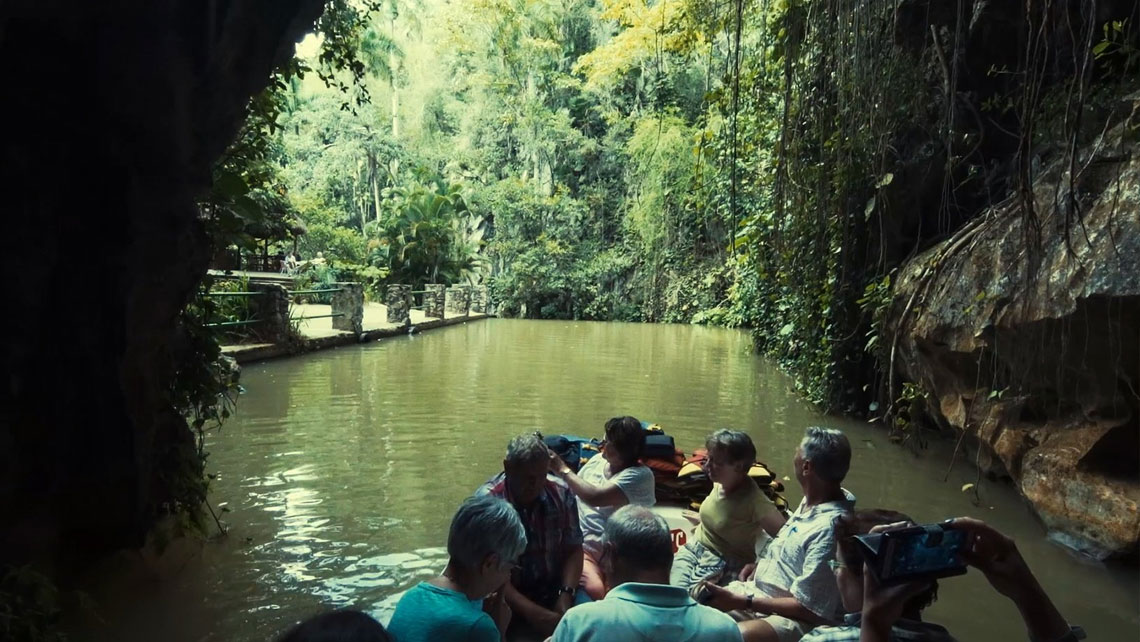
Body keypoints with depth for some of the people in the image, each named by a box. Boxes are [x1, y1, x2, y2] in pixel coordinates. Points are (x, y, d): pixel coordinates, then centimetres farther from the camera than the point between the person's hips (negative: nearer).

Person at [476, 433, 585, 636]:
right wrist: (531, 612, -28)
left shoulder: (561, 493, -6)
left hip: (554, 589, 3)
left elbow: (572, 550, 2)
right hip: (507, 595, -2)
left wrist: (566, 595, -16)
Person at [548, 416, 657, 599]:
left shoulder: (640, 475, -11)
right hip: (580, 546, 3)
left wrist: (563, 470, -12)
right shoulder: (597, 460, 10)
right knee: (595, 590, -29)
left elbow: (594, 497, -22)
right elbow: (572, 492, 23)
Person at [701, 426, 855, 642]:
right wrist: (759, 565, 7)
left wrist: (742, 601, -18)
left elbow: (809, 609, -23)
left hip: (795, 619, -9)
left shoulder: (830, 527, -27)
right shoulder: (815, 499, 1)